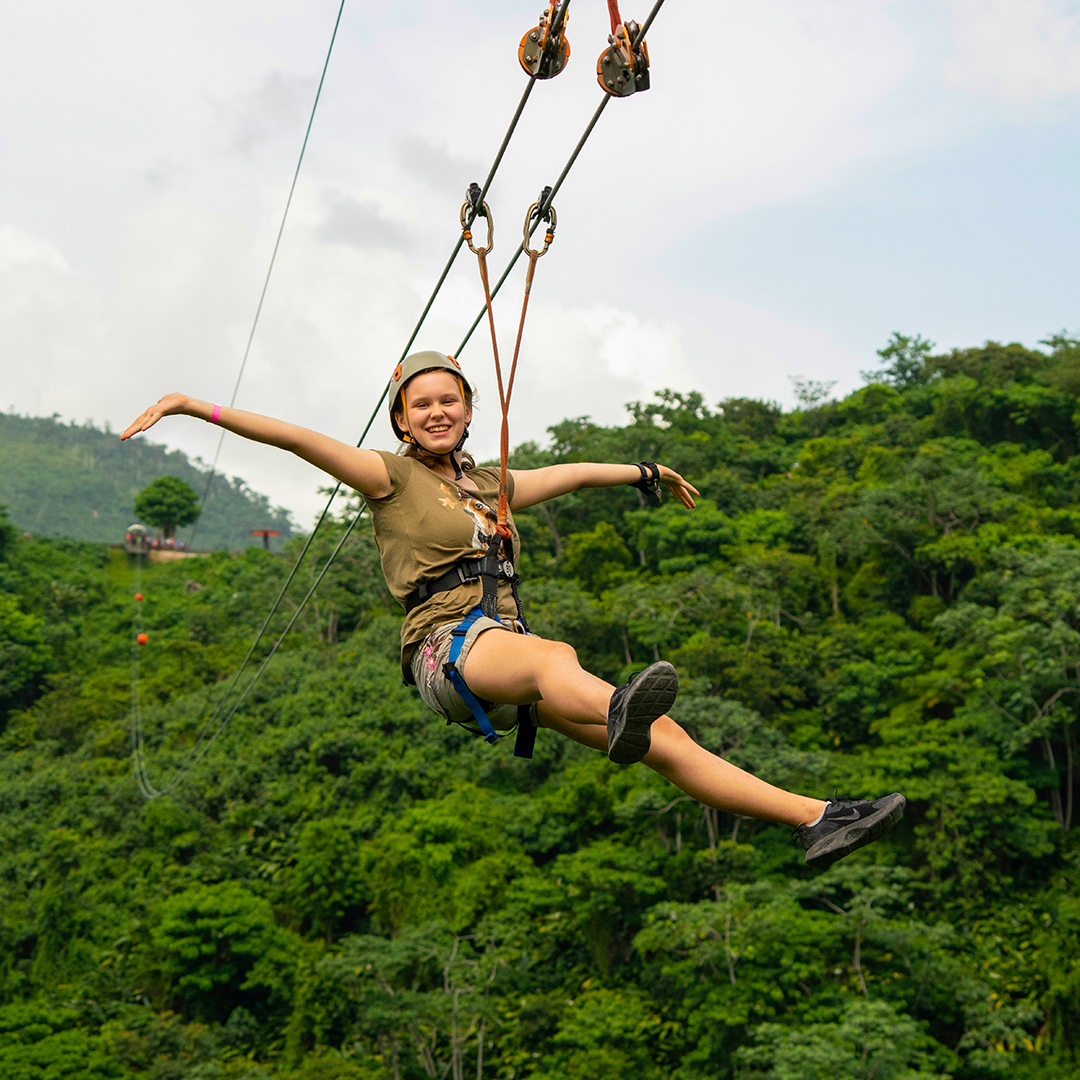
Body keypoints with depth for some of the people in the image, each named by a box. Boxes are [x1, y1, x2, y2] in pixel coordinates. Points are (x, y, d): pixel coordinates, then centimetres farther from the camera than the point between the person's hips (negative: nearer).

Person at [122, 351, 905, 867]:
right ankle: (618, 712, -77)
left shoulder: (490, 485, 27)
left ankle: (816, 818, -16)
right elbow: (299, 439, -2)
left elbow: (573, 473, 40)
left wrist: (650, 473, 52)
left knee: (664, 737, -10)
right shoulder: (391, 476, 9)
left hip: (511, 655, 7)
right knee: (545, 653, -43)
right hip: (444, 648, -6)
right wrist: (195, 407, -12)